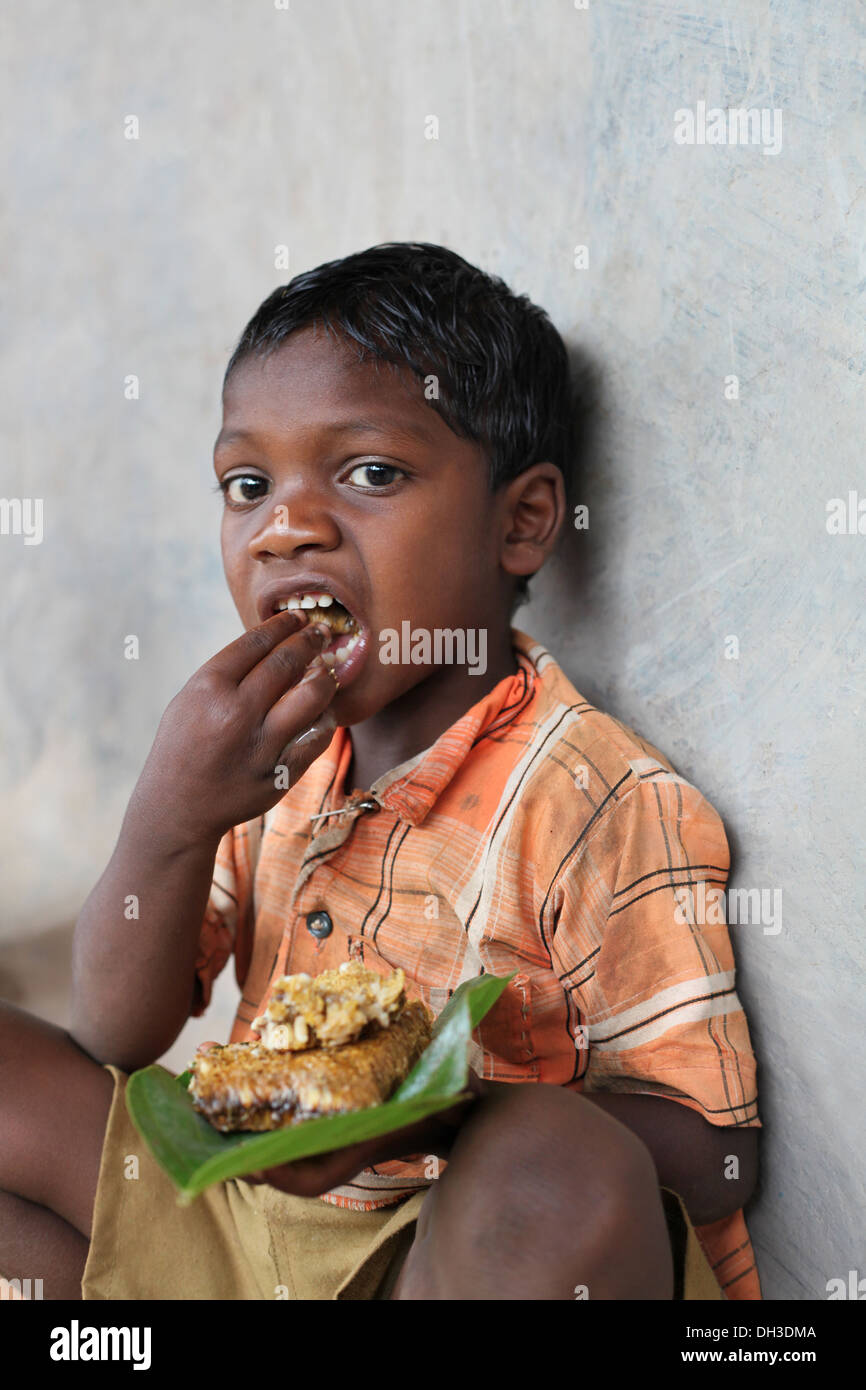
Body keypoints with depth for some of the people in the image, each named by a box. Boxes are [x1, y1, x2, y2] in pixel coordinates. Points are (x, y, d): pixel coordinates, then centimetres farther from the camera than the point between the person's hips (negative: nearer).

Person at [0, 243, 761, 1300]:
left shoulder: (605, 807, -18)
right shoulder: (265, 753, 2)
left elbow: (715, 1152, -17)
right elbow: (115, 1041, 0)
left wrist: (428, 1103, -33)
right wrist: (169, 822, -19)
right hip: (241, 1205, 6)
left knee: (556, 1165, -37)